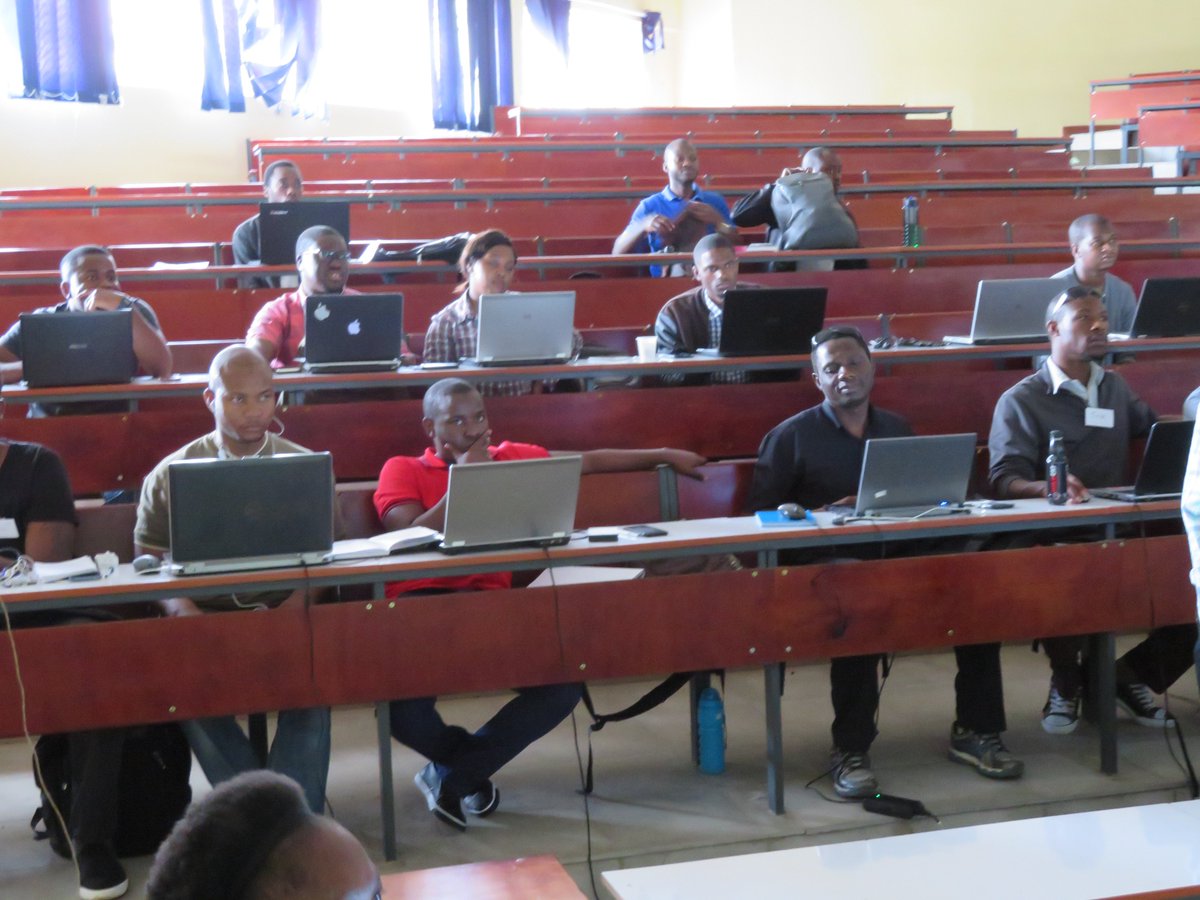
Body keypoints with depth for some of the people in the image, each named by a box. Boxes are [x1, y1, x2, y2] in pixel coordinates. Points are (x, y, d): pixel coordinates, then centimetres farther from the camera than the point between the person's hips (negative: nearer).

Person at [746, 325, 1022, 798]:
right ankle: (850, 750, -29)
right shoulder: (790, 436, 7)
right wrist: (822, 515, -12)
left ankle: (975, 731, -8)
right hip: (825, 559, -4)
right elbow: (759, 515, 2)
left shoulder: (897, 429, 22)